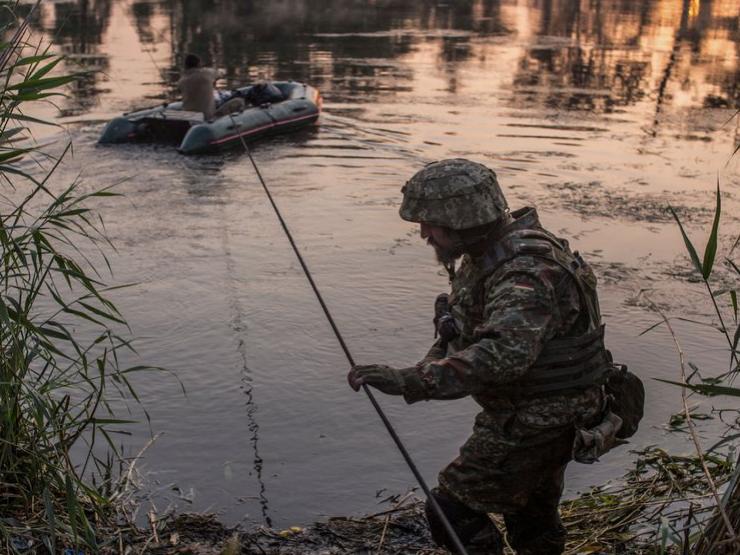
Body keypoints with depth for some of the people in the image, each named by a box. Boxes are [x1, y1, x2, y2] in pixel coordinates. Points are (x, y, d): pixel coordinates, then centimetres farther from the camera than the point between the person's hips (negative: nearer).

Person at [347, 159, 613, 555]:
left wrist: (409, 381, -53)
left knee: (454, 511, -5)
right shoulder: (489, 251, 1)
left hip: (534, 423, -10)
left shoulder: (528, 273, -31)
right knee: (531, 516, 24)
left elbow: (502, 354, -48)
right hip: (537, 413, 10)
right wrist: (434, 361, 10)